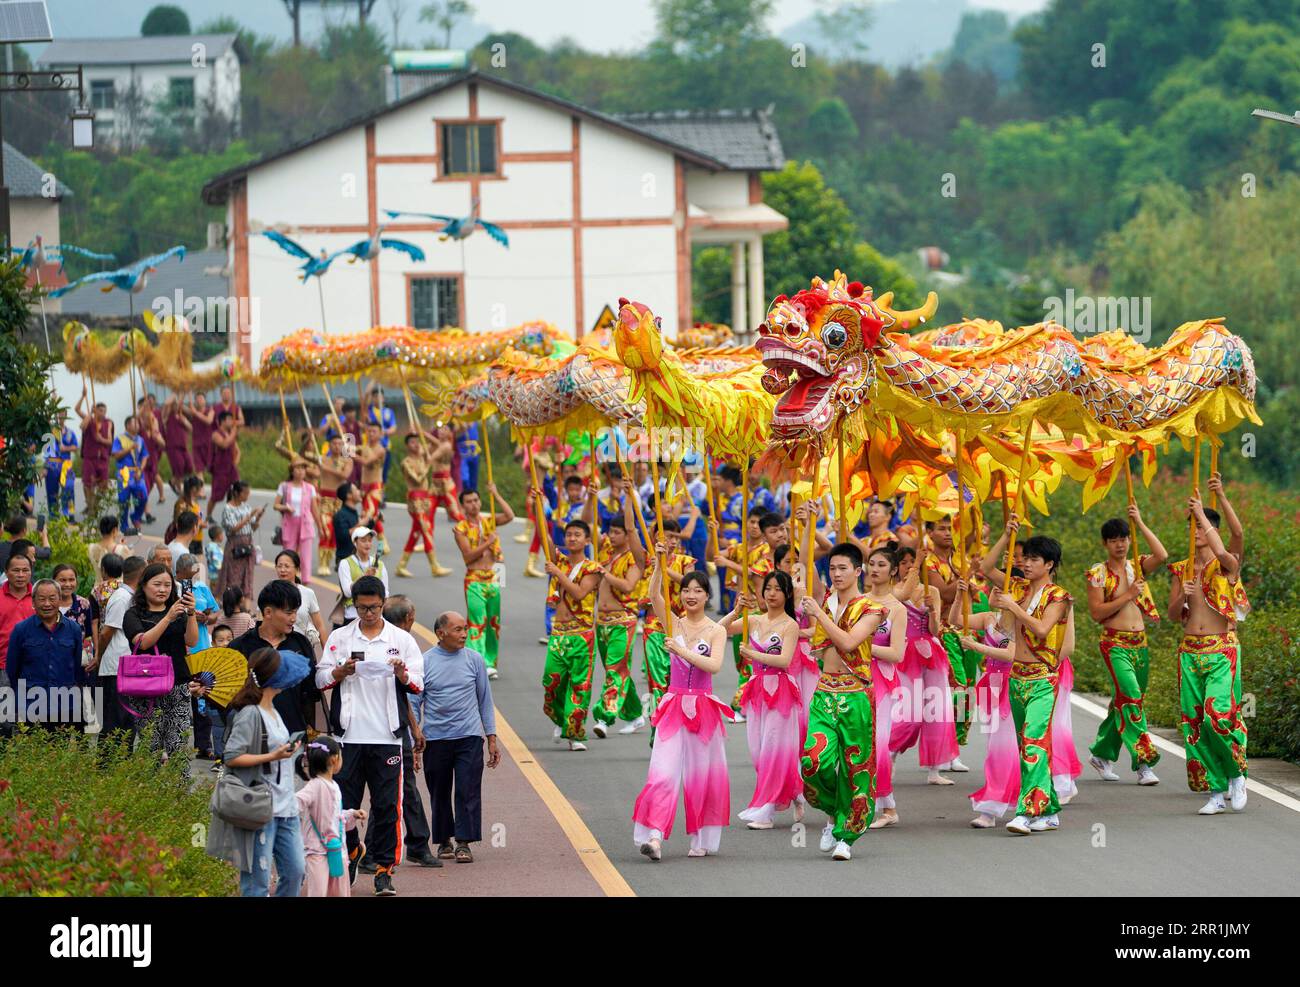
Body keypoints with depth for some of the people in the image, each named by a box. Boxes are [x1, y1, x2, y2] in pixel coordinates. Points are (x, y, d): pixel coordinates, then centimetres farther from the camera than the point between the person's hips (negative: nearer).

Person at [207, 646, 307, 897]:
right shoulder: (250, 714, -13)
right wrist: (272, 757, -20)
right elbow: (231, 757, -18)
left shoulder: (273, 713, 14)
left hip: (285, 807, 9)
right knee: (258, 879, -6)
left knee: (295, 871, 8)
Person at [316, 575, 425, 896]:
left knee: (387, 805, -3)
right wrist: (341, 671, -12)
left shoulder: (401, 639, 7)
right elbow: (321, 680, 7)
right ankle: (350, 851, 28)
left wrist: (402, 674, -17)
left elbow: (417, 686, 4)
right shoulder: (339, 638, 9)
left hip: (386, 736, -1)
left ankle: (384, 869, 3)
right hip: (348, 734, 1)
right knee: (345, 801, 4)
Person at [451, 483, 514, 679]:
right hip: (474, 579, -4)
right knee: (477, 621, -12)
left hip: (493, 577, 4)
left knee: (494, 622, 6)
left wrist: (496, 495, -10)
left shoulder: (489, 521, 9)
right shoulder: (460, 528, -1)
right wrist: (488, 543, -16)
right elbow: (468, 556, -10)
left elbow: (509, 516, -10)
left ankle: (490, 662, 13)